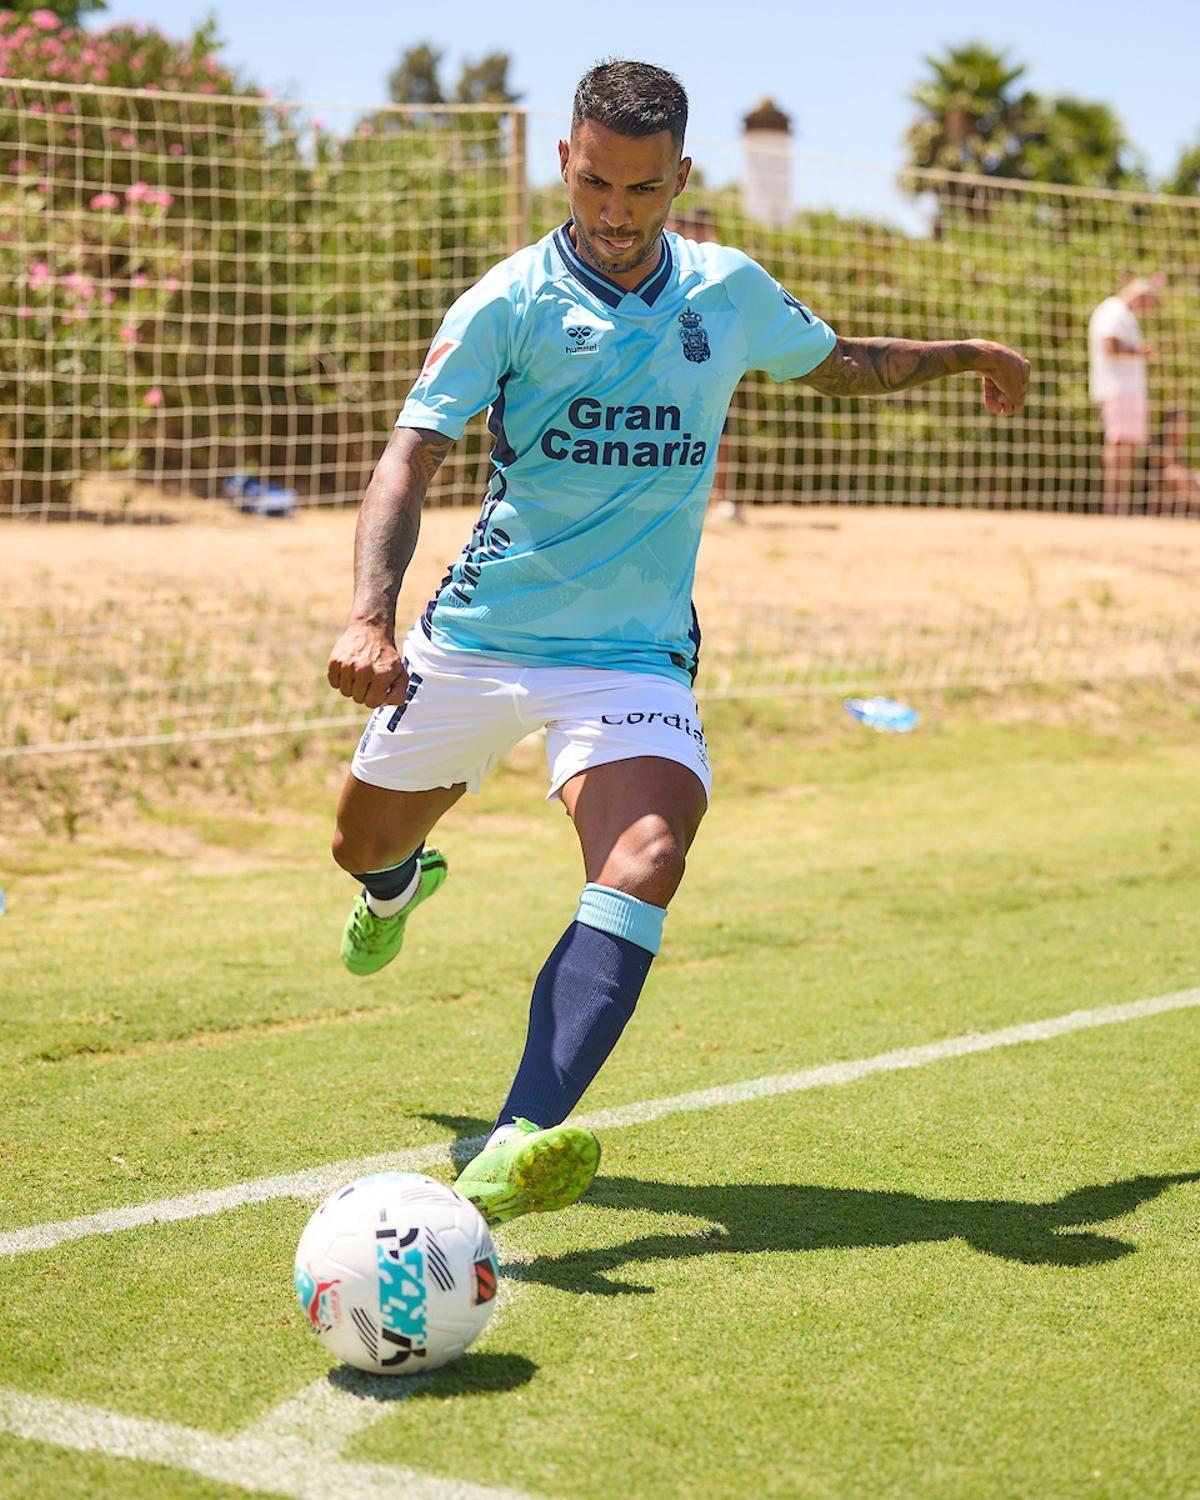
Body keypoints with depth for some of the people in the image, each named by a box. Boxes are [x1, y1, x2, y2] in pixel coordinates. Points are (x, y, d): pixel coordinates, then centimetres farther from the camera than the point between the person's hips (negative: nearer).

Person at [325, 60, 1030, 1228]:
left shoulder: (732, 293, 3)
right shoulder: (510, 304, -10)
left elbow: (840, 363, 27)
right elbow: (410, 458, -20)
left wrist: (965, 354, 29)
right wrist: (371, 614, -35)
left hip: (635, 653, 1)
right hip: (479, 637, 0)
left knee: (647, 858, -28)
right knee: (365, 845, 17)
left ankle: (516, 1150, -40)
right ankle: (400, 881, 59)